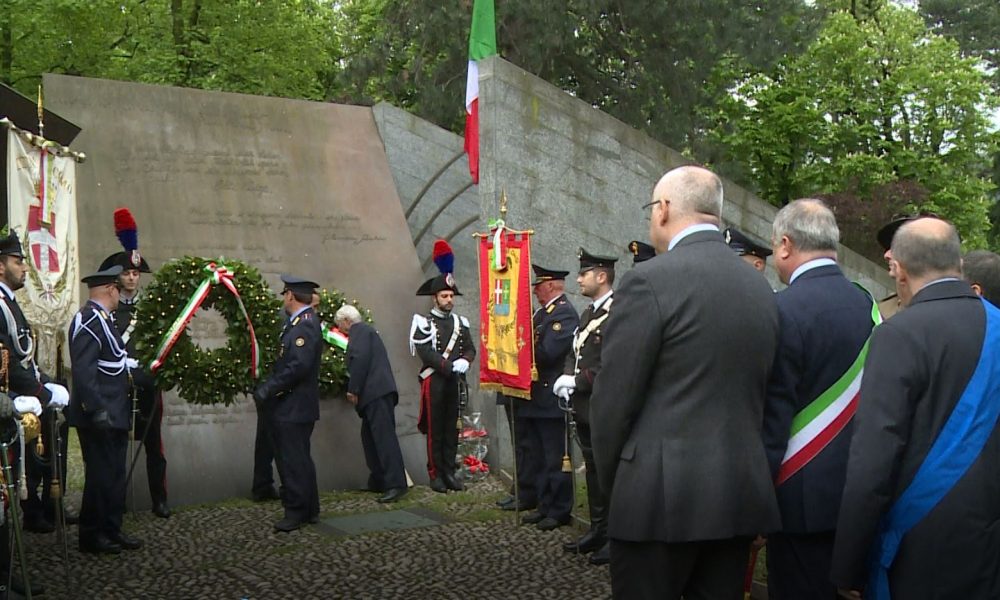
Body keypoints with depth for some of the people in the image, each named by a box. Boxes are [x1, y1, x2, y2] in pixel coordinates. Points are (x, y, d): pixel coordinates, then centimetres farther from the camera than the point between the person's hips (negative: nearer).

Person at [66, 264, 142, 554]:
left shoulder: (102, 318, 14)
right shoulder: (90, 319, -17)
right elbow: (83, 370, -24)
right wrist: (97, 410, -26)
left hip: (113, 414, 10)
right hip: (100, 417, -10)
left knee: (114, 474, 16)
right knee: (100, 474, -1)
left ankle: (111, 530, 25)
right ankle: (91, 535, 10)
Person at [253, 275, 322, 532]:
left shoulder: (304, 325, -17)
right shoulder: (302, 322, 15)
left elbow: (299, 366, -25)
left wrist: (267, 389, -20)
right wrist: (267, 387, 10)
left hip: (293, 408, -10)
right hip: (293, 407, 10)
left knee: (292, 460, -4)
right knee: (299, 459, 15)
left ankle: (296, 512, 2)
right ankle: (309, 510, 23)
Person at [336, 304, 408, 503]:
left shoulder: (359, 330, -4)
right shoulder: (365, 331, 28)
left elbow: (360, 359, -16)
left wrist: (353, 390, -15)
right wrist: (356, 389, 28)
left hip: (376, 392, -11)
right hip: (376, 393, 11)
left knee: (384, 436, -15)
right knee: (370, 436, 14)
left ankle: (396, 484, -21)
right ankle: (378, 481, 17)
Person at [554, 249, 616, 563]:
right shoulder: (588, 313, 17)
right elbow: (575, 352, 20)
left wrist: (578, 381, -19)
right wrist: (567, 377, 1)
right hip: (585, 407, 9)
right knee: (593, 468, 16)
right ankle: (598, 531, 26)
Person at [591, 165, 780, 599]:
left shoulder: (649, 281, -12)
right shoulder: (760, 288, 9)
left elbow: (613, 398, -10)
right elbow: (760, 393, 12)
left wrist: (611, 480, 4)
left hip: (661, 494, -6)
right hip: (742, 493, 7)